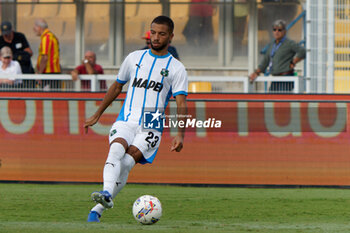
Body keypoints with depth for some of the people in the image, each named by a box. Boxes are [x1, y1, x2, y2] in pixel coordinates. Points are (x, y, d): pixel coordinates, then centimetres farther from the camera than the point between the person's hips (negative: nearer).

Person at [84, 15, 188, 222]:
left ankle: (98, 209, -22)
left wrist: (180, 135, -18)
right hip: (126, 120, 2)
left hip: (151, 127, -2)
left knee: (126, 163, -23)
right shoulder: (135, 58, 16)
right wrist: (97, 116, 28)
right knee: (116, 150, -29)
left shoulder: (176, 69, 5)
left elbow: (181, 104, -4)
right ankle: (106, 193, -50)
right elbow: (116, 88, 27)